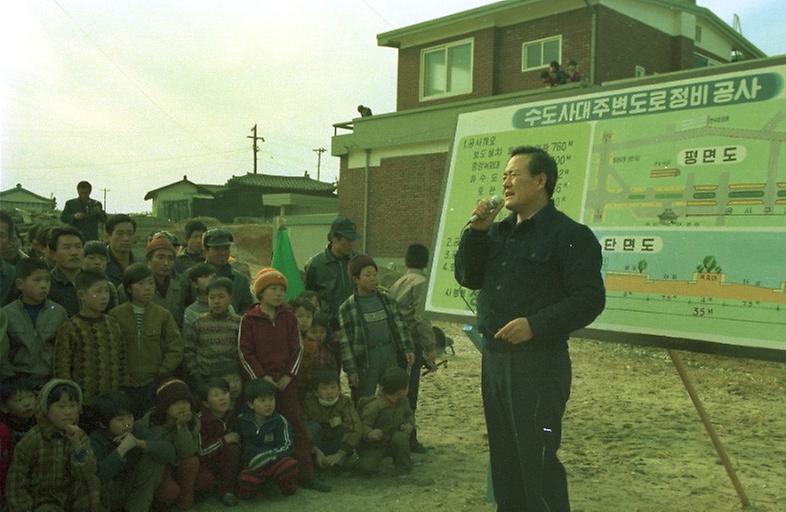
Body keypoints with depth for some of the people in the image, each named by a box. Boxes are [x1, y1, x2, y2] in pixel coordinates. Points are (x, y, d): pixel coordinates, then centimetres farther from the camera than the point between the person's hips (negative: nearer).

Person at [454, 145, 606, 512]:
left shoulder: (569, 235, -9)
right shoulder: (499, 231, 14)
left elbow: (590, 299, -15)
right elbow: (467, 277, 9)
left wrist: (536, 325, -25)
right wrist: (477, 231, -4)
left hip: (539, 362, -7)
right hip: (494, 357, 8)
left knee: (537, 461, -4)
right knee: (504, 457, 17)